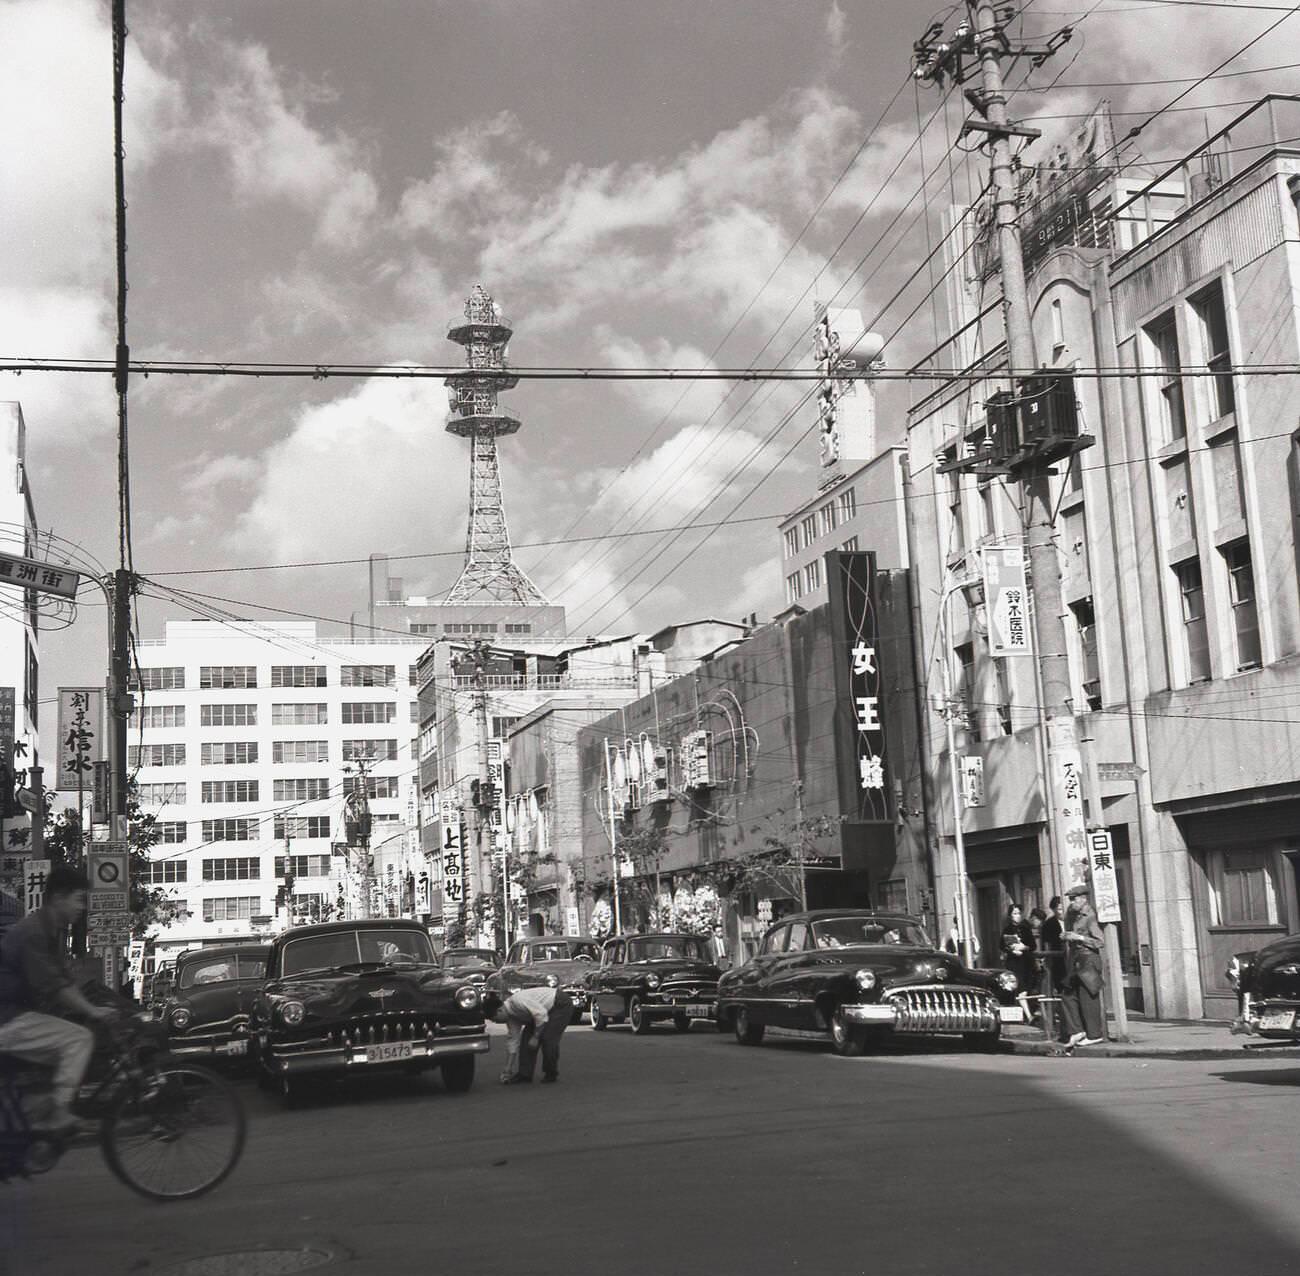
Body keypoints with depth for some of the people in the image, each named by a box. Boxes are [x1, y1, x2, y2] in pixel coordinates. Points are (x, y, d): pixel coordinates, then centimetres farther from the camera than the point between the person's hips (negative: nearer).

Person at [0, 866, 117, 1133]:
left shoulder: (52, 933, 11)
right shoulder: (31, 932, -19)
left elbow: (65, 983, 10)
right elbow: (51, 986, -24)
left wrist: (93, 1009, -1)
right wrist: (92, 1011, -21)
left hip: (23, 1013, 10)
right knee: (79, 1038, -19)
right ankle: (57, 1112, -16)